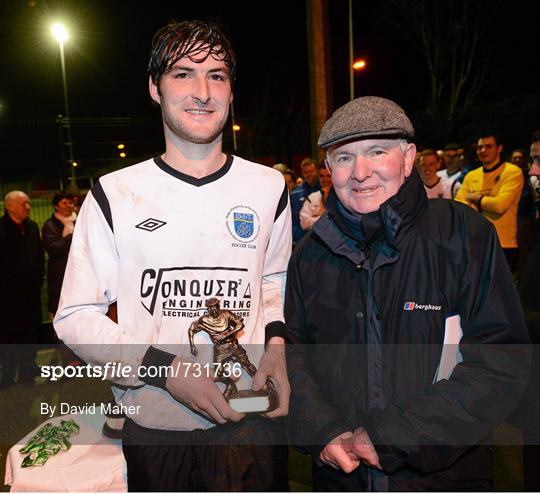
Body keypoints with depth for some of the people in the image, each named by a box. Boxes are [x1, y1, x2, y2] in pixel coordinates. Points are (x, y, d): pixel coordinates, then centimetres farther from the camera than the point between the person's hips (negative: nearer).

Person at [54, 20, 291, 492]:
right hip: (153, 424, -1)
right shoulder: (114, 194, -6)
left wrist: (276, 344, -5)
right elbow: (75, 316, -5)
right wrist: (164, 367, -17)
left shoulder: (269, 187, 0)